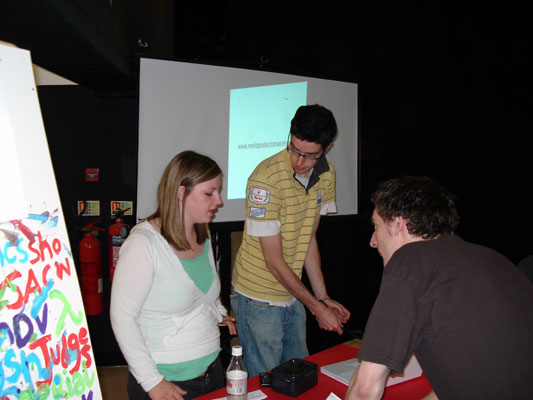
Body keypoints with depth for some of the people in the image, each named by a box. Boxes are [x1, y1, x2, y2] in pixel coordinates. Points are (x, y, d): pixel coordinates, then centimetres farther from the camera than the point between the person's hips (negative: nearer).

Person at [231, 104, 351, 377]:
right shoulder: (266, 178, -23)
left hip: (294, 294, 7)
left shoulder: (326, 175, -1)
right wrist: (316, 307, -13)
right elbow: (273, 260, -20)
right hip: (259, 299, -6)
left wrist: (323, 297, 4)